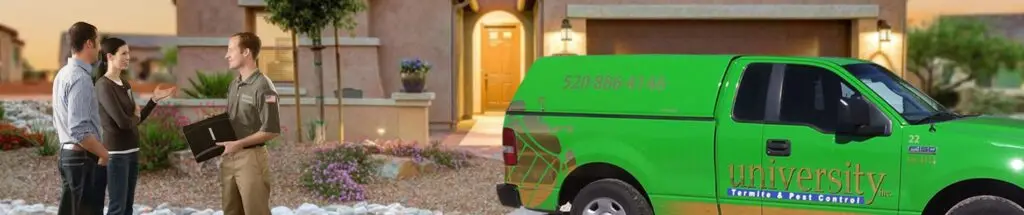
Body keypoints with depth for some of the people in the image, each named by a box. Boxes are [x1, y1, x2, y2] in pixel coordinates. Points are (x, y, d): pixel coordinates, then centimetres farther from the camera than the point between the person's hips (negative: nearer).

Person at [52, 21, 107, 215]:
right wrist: (104, 154, -15)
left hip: (67, 154, 10)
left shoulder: (63, 74, 11)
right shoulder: (81, 78, -20)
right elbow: (79, 130, -26)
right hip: (84, 158, -10)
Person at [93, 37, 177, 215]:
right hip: (116, 152, -8)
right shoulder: (103, 85, -13)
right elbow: (122, 122, -20)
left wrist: (154, 100, 7)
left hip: (131, 150, 8)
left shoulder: (125, 84, 12)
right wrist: (136, 116, 0)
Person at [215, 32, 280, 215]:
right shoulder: (234, 85, 12)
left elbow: (271, 130, -17)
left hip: (251, 158, -8)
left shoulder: (262, 86, -13)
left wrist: (239, 144, -21)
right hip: (228, 158, 8)